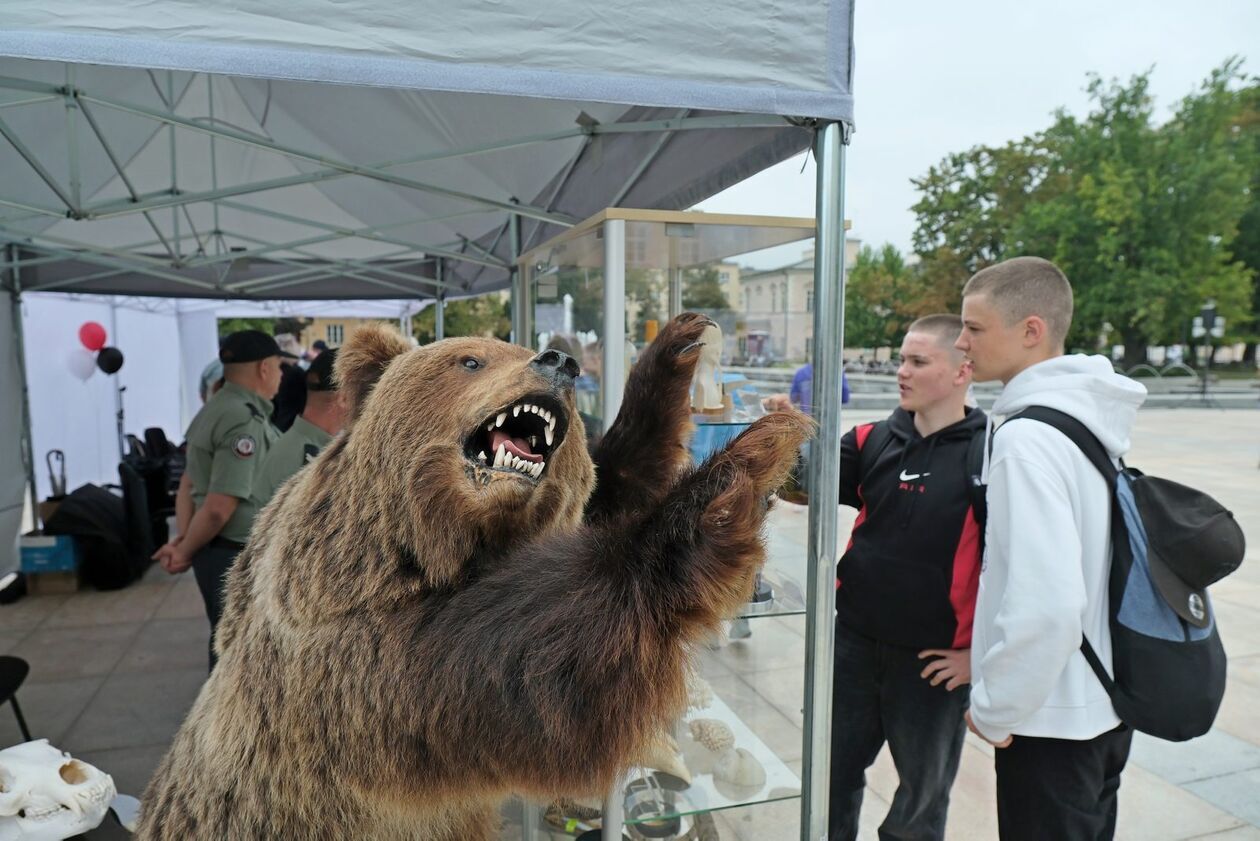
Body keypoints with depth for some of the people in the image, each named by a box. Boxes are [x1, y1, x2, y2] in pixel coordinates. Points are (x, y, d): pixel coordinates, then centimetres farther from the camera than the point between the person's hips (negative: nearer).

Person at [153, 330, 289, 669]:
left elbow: (188, 483, 12)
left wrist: (182, 539, 4)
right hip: (237, 557, -10)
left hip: (221, 551, 10)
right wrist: (186, 552, -10)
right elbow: (219, 508, -25)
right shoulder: (245, 421, -22)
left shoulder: (215, 410, 10)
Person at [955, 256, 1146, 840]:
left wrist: (994, 708, -17)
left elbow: (1047, 604, -31)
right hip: (1103, 704, 8)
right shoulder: (1090, 418, 3)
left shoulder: (1027, 438, -24)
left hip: (1050, 720, -8)